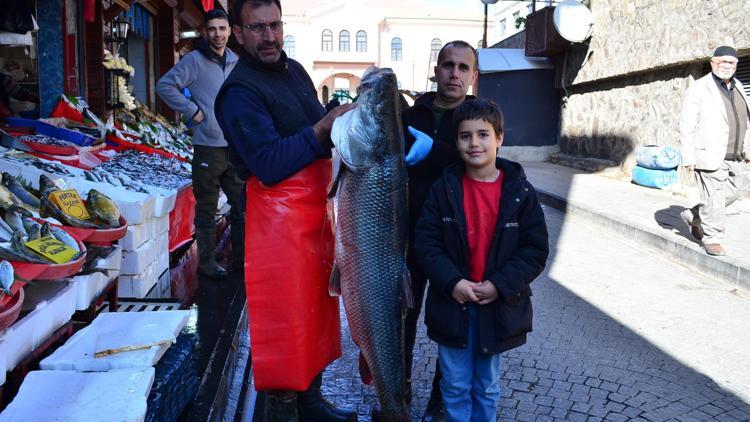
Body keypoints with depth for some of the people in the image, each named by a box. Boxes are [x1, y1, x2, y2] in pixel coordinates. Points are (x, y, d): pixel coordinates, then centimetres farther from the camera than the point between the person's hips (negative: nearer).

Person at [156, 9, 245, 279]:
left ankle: (241, 258, 23)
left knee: (242, 205, 11)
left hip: (237, 147, 6)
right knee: (207, 210, 3)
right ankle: (206, 262, 16)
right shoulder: (195, 60, -5)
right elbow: (165, 86, -10)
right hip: (208, 147, -6)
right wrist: (192, 111, -12)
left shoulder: (236, 62, 12)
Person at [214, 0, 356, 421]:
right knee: (285, 319, -1)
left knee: (317, 308, 17)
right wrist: (324, 128, -23)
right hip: (280, 216, -8)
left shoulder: (294, 70, 13)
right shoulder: (240, 92, -12)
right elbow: (269, 164, -22)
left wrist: (341, 120, 1)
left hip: (317, 208, 9)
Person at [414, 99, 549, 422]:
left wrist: (499, 286, -16)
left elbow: (536, 249, -5)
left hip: (499, 306, 0)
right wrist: (452, 282, -18)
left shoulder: (520, 191, -6)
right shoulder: (444, 188, -5)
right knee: (456, 386, 13)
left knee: (487, 387, 18)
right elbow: (426, 241, -6)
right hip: (452, 304, 0)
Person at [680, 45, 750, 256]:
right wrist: (689, 158, -15)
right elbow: (687, 126, -11)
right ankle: (712, 238, 13)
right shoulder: (699, 89, -9)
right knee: (713, 198, -2)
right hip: (710, 156, -7)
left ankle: (693, 216, 27)